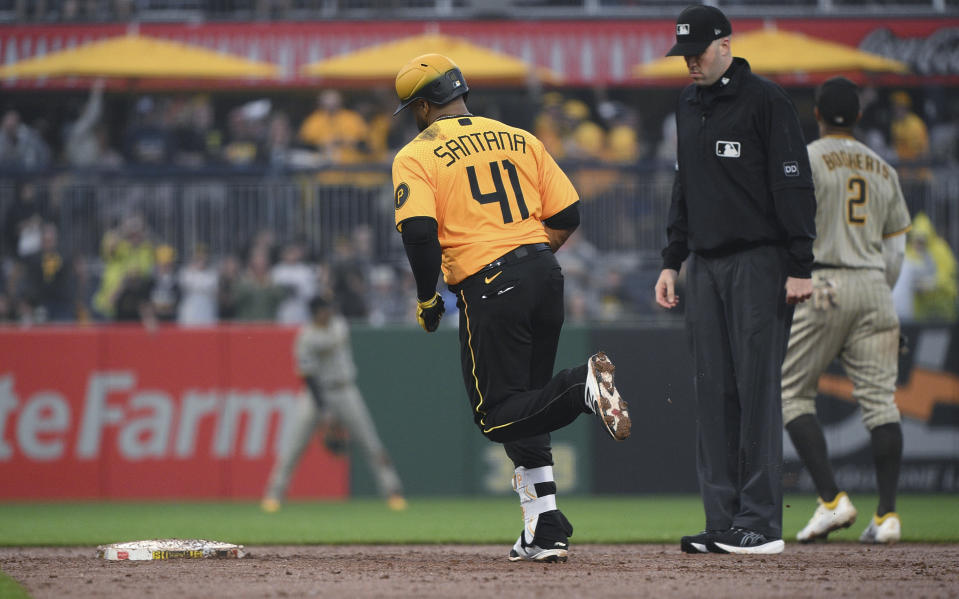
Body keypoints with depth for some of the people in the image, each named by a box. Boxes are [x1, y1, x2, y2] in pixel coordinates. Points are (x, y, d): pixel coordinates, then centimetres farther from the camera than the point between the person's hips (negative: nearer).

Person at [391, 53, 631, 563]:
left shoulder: (415, 156, 0)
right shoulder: (519, 139, 15)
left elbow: (419, 231, -15)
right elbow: (567, 214, 10)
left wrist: (426, 299, -2)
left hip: (488, 289, -6)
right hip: (546, 276, 6)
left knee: (499, 415, 0)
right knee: (522, 404, 16)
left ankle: (585, 385, -27)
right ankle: (545, 534, 10)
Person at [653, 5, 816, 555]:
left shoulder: (766, 101, -6)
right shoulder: (689, 107, 17)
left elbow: (795, 186, -10)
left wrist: (800, 267, -15)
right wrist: (673, 260, 19)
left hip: (759, 263, -7)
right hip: (706, 266, 7)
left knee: (757, 386, -9)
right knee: (714, 391, 4)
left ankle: (761, 523, -9)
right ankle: (724, 523, 5)